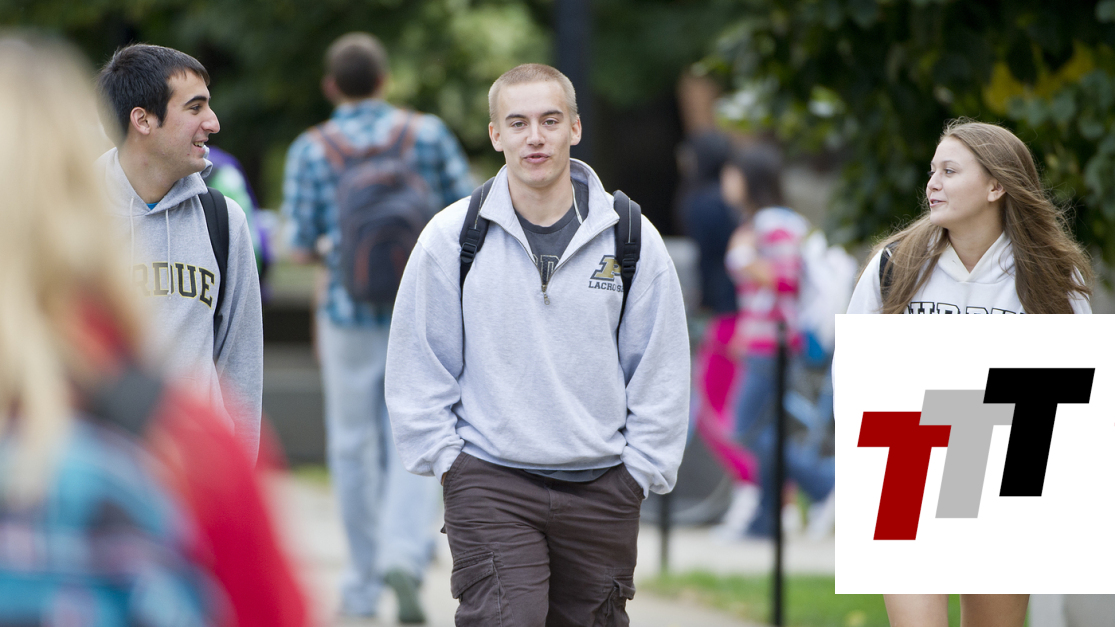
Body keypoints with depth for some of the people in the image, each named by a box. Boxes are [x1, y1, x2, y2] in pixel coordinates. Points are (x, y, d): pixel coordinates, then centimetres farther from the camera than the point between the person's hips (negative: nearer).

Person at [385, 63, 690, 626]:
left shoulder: (633, 239, 3)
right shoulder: (451, 237, 0)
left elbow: (661, 369, 7)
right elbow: (417, 364, 5)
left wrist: (640, 469, 2)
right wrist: (446, 460, -1)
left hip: (602, 491, 2)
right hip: (489, 486, -2)